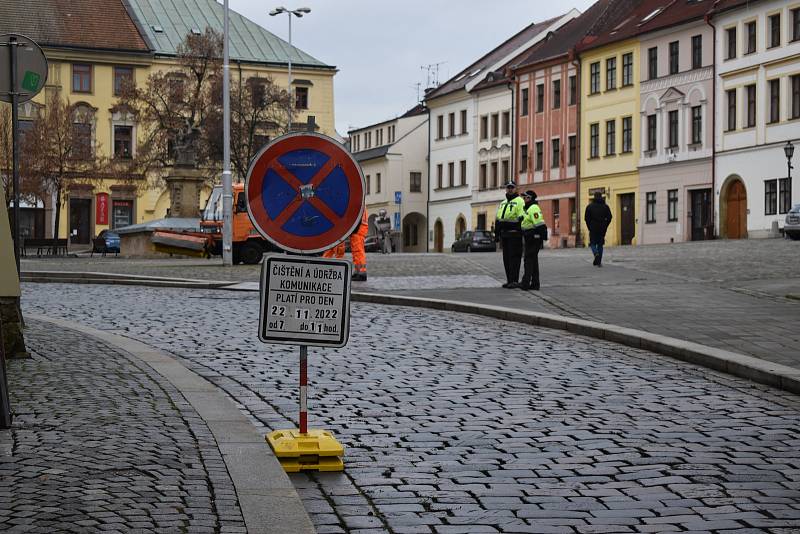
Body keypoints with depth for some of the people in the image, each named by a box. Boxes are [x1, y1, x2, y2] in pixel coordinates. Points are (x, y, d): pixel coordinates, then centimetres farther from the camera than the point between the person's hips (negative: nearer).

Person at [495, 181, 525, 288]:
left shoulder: (519, 201, -4)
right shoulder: (503, 203, 21)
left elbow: (522, 218, -13)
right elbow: (497, 219, 24)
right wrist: (497, 233, 19)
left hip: (514, 234, -8)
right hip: (504, 234, 8)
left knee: (514, 257, -8)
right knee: (506, 258, 9)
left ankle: (514, 280, -8)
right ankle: (509, 280, 15)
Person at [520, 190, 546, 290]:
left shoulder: (533, 208, -15)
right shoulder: (529, 208, 19)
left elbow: (539, 224, -22)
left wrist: (541, 239, -24)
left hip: (533, 238, -11)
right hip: (531, 239, 11)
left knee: (529, 260, -10)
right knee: (533, 260, 11)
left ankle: (525, 283, -11)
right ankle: (535, 284, 14)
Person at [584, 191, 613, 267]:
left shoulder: (590, 206, -1)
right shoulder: (605, 206, 4)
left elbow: (586, 218, -3)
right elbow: (609, 217, 0)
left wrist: (589, 227, 7)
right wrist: (605, 226, 9)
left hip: (593, 229, -2)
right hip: (602, 229, 2)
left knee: (592, 243, 9)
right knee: (600, 244, 11)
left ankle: (596, 254, -22)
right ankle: (599, 262, 8)